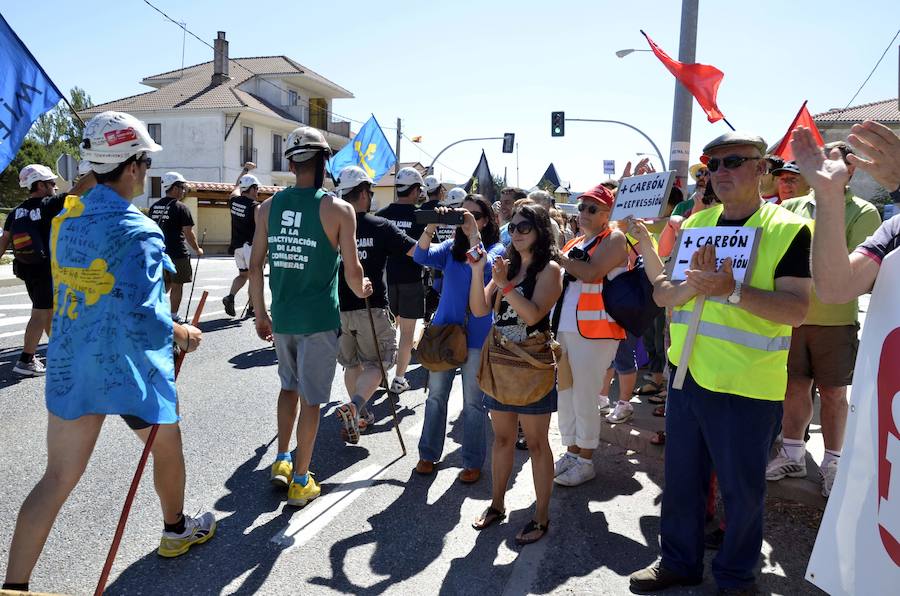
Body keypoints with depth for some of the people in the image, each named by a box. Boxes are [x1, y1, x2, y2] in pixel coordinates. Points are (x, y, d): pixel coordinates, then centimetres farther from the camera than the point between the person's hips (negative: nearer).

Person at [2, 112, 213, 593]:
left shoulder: (66, 218, 4)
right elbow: (141, 318, -27)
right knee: (167, 446, 21)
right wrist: (182, 333, -10)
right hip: (128, 368, -5)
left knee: (58, 478, 9)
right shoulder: (136, 230, -20)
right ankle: (176, 530, 41)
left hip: (68, 364, 6)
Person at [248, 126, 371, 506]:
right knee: (311, 398, 7)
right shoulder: (338, 209, -9)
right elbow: (352, 270, -9)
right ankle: (300, 482, 17)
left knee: (290, 385, 25)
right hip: (319, 318, -4)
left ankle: (281, 462, 30)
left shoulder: (269, 207, 3)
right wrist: (362, 290, 13)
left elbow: (255, 265, 5)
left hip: (282, 316, 4)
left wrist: (260, 314, 14)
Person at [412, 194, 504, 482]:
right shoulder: (451, 247, 8)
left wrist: (474, 232, -22)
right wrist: (431, 225, -20)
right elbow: (422, 257, -8)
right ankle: (428, 454, 24)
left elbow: (484, 267, -22)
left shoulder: (495, 249, -1)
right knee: (435, 395, 10)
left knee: (473, 402, 5)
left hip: (476, 334, -3)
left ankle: (473, 462, 18)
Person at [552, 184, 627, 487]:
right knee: (565, 393, 11)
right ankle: (572, 451, 26)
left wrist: (557, 257, -14)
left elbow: (591, 272, -21)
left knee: (584, 396, -2)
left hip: (594, 331, -7)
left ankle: (585, 461, 12)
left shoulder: (614, 238, -5)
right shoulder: (573, 244, 18)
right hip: (563, 328, 7)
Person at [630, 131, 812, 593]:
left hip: (746, 384, -5)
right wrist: (690, 286, -17)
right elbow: (661, 294, 5)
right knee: (681, 478, 17)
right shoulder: (695, 224, 7)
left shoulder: (789, 229, -9)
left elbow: (796, 310, -18)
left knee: (741, 488, 11)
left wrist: (732, 290, -30)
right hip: (687, 373, 5)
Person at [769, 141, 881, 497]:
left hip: (836, 318, -2)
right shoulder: (792, 207, 7)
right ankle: (793, 455, 27)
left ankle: (832, 461, 24)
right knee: (794, 386, 12)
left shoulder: (863, 213, -3)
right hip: (791, 314, 3)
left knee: (833, 392, 8)